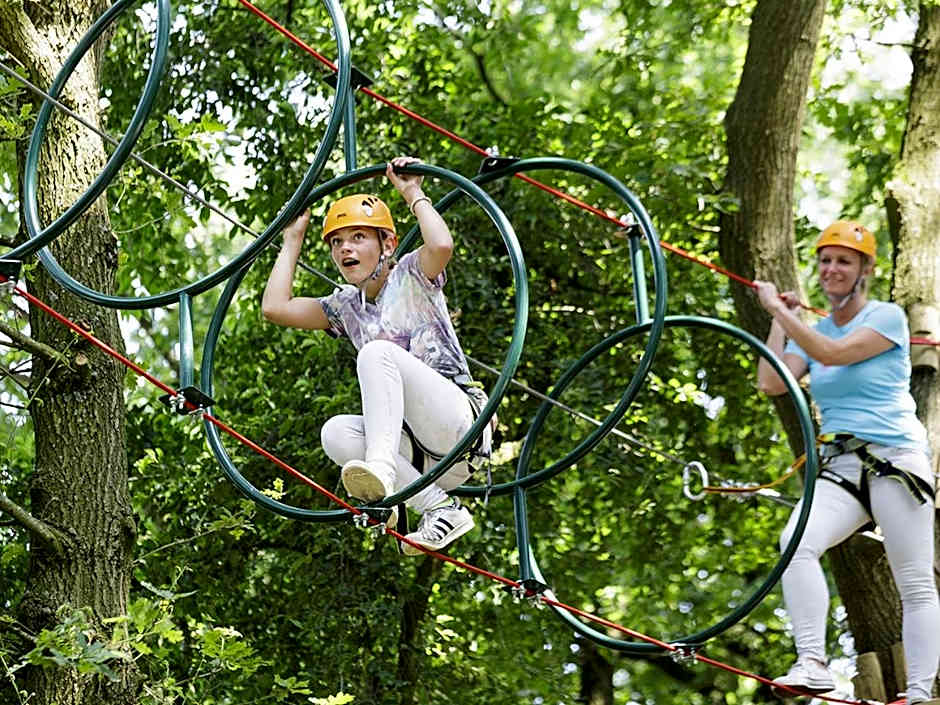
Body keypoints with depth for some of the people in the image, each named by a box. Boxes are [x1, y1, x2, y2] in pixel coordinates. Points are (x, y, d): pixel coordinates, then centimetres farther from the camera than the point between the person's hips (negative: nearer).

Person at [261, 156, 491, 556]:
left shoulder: (411, 275, 4)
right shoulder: (346, 307, 20)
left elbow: (441, 245, -20)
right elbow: (275, 308, 11)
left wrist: (413, 194, -5)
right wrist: (293, 240, 19)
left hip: (461, 418, -6)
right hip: (419, 453, 6)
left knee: (376, 352, -26)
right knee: (336, 433, -23)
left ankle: (381, 464, -47)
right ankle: (439, 508, -27)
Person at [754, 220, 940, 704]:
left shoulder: (887, 317, 0)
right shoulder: (811, 331, 16)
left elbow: (833, 353, -16)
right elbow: (771, 384, 1)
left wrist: (779, 309, -12)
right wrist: (780, 320, 6)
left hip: (896, 462, -4)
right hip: (838, 469, 4)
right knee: (796, 542, -24)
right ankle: (813, 664, -28)